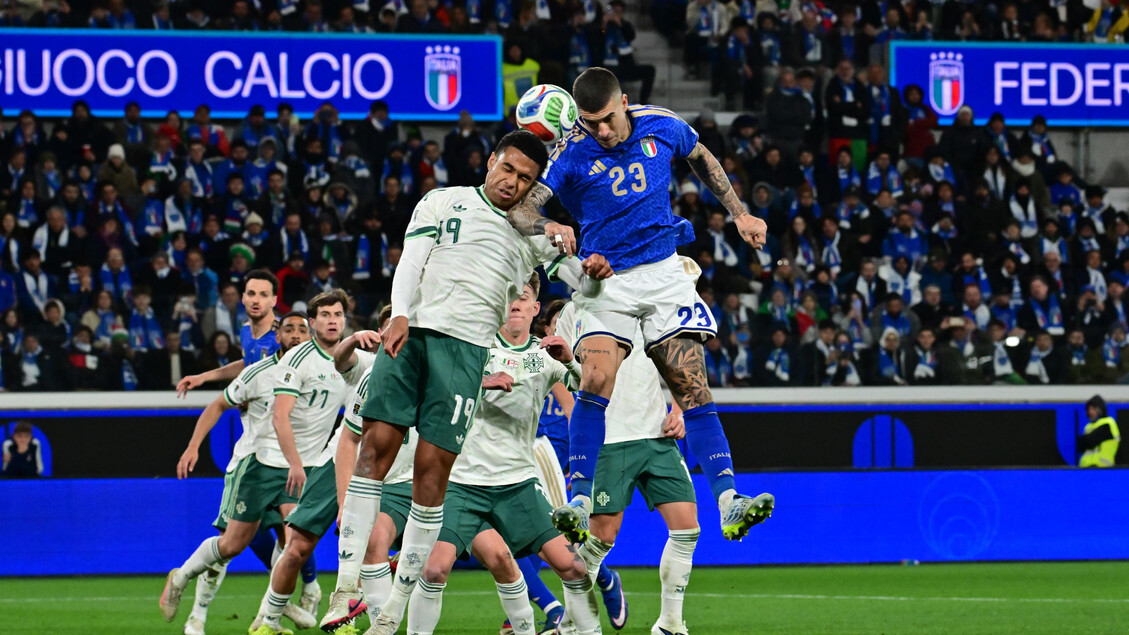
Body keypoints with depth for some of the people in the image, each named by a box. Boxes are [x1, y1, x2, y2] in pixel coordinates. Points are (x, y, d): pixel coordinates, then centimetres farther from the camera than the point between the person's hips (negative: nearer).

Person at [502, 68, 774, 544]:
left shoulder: (662, 127, -2)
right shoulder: (571, 152, -11)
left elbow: (702, 160, 19)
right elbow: (520, 206, -20)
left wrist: (739, 213, 16)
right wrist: (546, 227, -42)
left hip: (664, 272, 2)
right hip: (603, 278, -2)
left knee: (691, 387, -7)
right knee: (595, 382, -22)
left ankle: (729, 504, -13)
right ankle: (579, 506, -21)